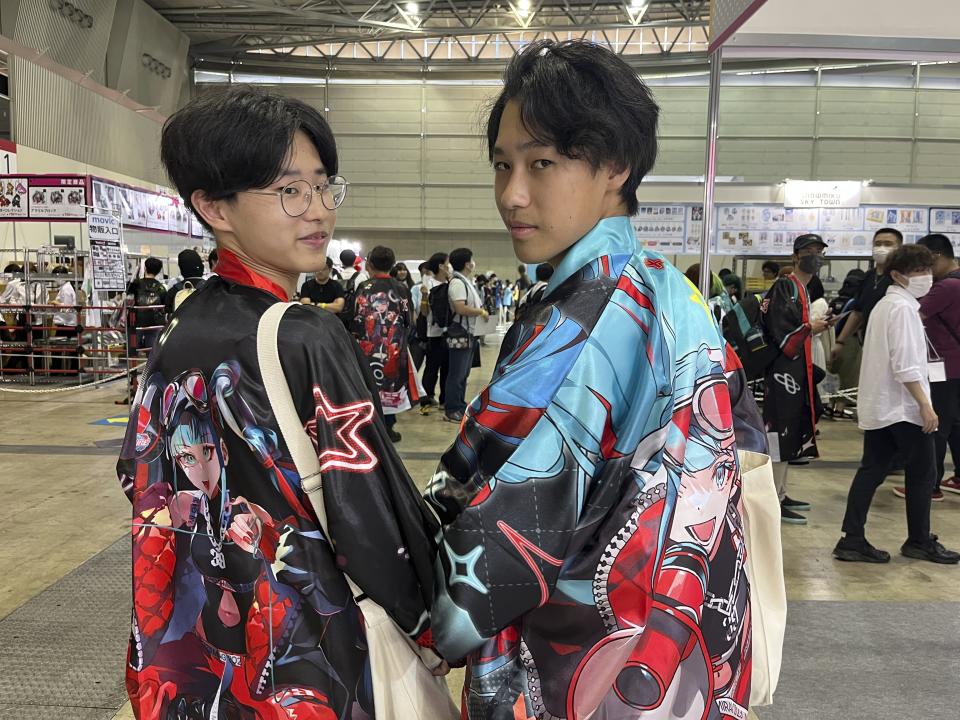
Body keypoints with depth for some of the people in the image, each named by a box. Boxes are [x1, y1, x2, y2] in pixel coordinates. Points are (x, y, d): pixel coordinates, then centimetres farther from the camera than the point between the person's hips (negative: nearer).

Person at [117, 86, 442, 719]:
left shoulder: (179, 337, -1)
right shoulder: (309, 342, -24)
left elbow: (144, 485, 6)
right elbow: (368, 522, -21)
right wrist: (432, 622, -5)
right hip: (306, 650, -6)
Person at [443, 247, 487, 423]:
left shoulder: (468, 282, 14)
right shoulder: (458, 282, -17)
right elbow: (461, 308, -26)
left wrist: (482, 311, 4)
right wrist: (481, 312, -15)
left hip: (470, 334, 10)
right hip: (460, 334, -10)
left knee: (464, 373, 16)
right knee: (456, 374, -5)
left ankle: (460, 406, 24)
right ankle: (451, 411, 1)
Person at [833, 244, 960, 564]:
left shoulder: (883, 305, 16)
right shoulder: (903, 307, -14)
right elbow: (906, 365, -21)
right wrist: (925, 405, -19)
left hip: (877, 405, 9)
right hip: (904, 406, -9)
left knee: (871, 471, 7)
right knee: (921, 473, 5)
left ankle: (852, 540, 5)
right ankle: (919, 542, 16)